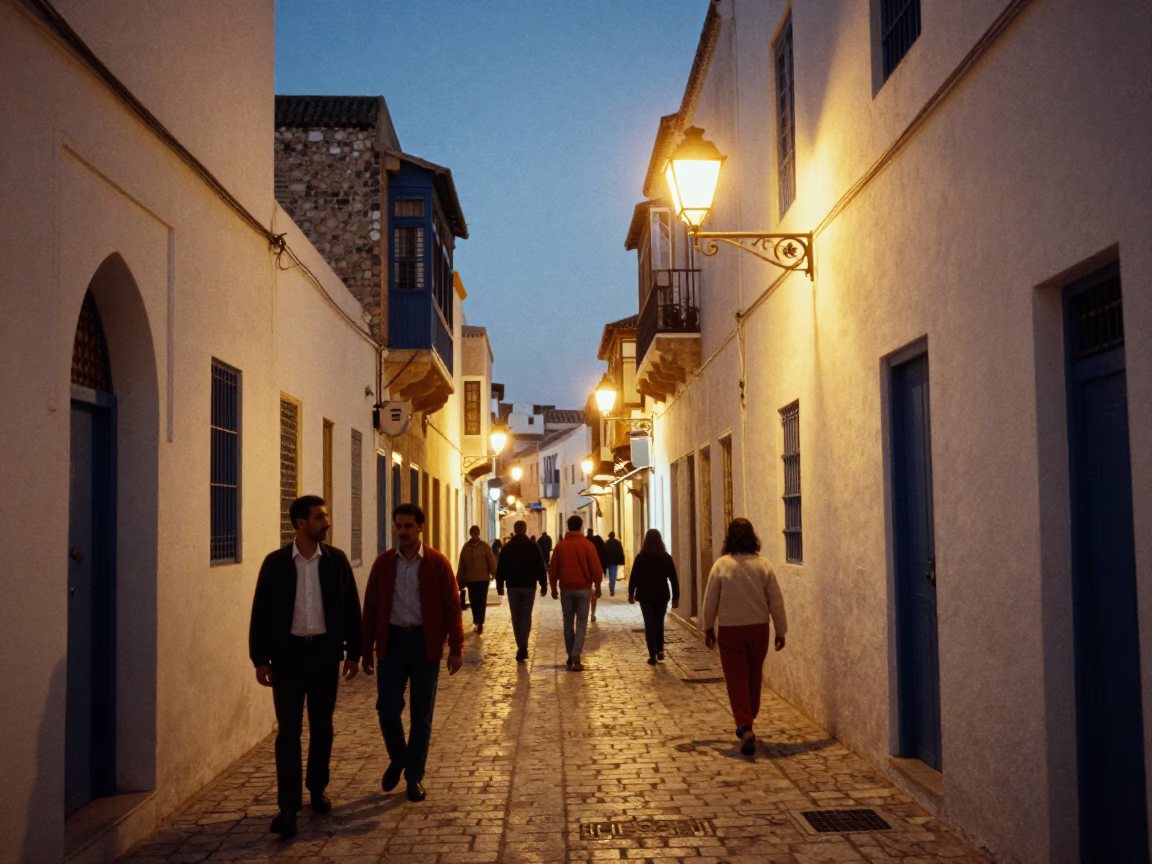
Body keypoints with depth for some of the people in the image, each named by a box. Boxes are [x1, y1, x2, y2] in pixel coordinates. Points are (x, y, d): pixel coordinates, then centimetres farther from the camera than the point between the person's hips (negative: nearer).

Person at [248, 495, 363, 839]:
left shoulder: (336, 560, 0)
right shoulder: (275, 562, -4)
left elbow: (351, 607, 5)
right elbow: (261, 612, -1)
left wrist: (353, 652, 3)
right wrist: (260, 659, -4)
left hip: (325, 651, 2)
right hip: (289, 652, -2)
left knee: (321, 726, 12)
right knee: (289, 730, -3)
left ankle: (317, 789, 29)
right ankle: (288, 805, 0)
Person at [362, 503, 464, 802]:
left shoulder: (437, 562, -3)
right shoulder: (383, 562, 3)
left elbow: (451, 606, -2)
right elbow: (371, 606, 5)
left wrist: (455, 648, -6)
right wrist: (367, 649, 4)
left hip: (425, 642, -1)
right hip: (392, 640, 1)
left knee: (421, 714, 5)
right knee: (387, 709, -2)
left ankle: (414, 775, 20)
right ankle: (397, 759, 26)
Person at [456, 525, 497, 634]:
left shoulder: (485, 546, -4)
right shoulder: (466, 547, 4)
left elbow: (492, 561, -9)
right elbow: (461, 565, 5)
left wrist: (494, 574, -18)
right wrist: (460, 580, 5)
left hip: (483, 579, -3)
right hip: (470, 579, 3)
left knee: (481, 602, -2)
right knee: (474, 602, 10)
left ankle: (479, 623, 1)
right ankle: (477, 622, 25)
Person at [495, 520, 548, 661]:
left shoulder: (507, 548, 0)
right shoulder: (533, 547, -2)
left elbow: (500, 569, 1)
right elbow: (541, 568, -3)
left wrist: (500, 586, 8)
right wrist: (544, 585, 3)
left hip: (513, 586, 1)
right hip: (529, 586, -1)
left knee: (516, 617, 11)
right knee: (526, 617, 2)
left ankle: (521, 647, 11)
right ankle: (523, 648, -12)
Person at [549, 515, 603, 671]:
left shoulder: (560, 546, 1)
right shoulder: (587, 545, -6)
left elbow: (553, 570, 3)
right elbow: (596, 569, -7)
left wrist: (554, 588, 14)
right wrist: (597, 586, 5)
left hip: (566, 588, 2)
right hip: (583, 588, -2)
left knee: (568, 623, 13)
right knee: (581, 623, 2)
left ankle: (570, 657, 16)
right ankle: (576, 657, -12)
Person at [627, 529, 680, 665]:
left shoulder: (641, 557, -6)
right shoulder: (666, 557, -1)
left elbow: (633, 577, -3)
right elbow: (673, 579, 0)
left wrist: (631, 593, 9)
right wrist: (676, 597, 4)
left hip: (646, 595, -2)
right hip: (662, 595, 2)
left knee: (649, 624, 3)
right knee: (659, 623, 19)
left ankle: (653, 655, -1)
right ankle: (660, 651, 20)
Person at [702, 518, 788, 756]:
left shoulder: (721, 565, -9)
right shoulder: (763, 565, -6)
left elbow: (710, 601, -3)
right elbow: (776, 601, -2)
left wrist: (709, 629, 11)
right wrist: (781, 631, 8)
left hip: (730, 631, -2)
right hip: (758, 629, 2)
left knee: (737, 679, 2)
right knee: (754, 677, 18)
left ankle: (746, 728, -12)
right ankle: (747, 723, 32)